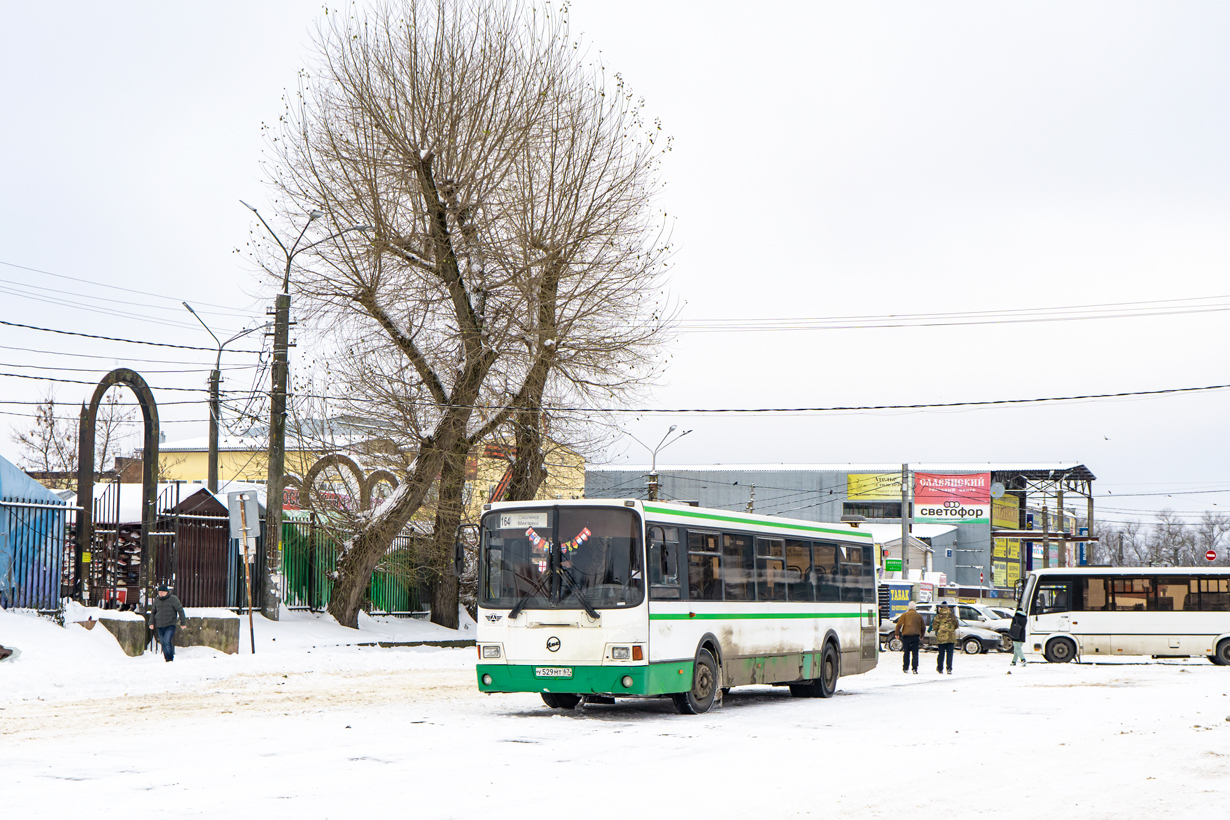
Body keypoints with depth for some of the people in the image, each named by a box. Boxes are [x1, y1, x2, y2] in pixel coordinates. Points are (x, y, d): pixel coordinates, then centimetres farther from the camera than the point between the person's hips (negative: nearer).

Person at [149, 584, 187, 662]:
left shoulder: (173, 599, -6)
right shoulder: (156, 600, 9)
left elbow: (180, 610, -1)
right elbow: (153, 612, 21)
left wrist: (183, 622, -1)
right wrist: (151, 622, 11)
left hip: (170, 625, -5)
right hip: (160, 626, 5)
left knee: (167, 641, -19)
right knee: (163, 643, 4)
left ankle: (170, 659, -9)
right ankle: (166, 658, 14)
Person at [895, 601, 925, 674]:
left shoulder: (904, 615, 3)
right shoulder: (919, 616, 10)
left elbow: (899, 624, -6)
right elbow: (923, 627, 16)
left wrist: (897, 633, 1)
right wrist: (921, 636, 29)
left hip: (906, 635, -1)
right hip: (916, 636, 1)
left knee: (906, 652, 9)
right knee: (915, 653, 1)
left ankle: (905, 668, 11)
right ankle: (915, 669, -8)